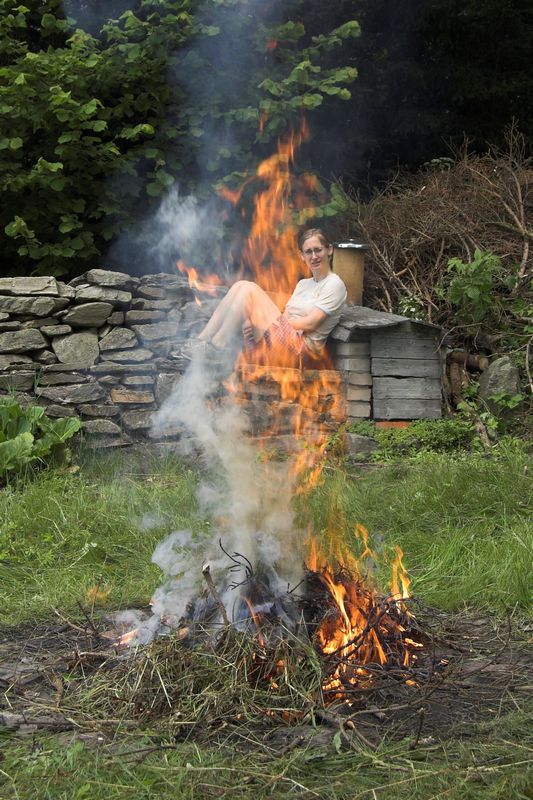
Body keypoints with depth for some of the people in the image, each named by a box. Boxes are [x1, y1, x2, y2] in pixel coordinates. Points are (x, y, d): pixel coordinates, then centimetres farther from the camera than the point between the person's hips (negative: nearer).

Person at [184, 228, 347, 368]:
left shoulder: (334, 284, 0)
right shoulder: (303, 284, 24)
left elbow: (310, 323, -10)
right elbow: (285, 317, 11)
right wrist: (254, 324, -10)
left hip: (301, 350, -7)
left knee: (248, 290, -18)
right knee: (242, 286, -6)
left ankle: (214, 347, -15)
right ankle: (202, 340, -12)